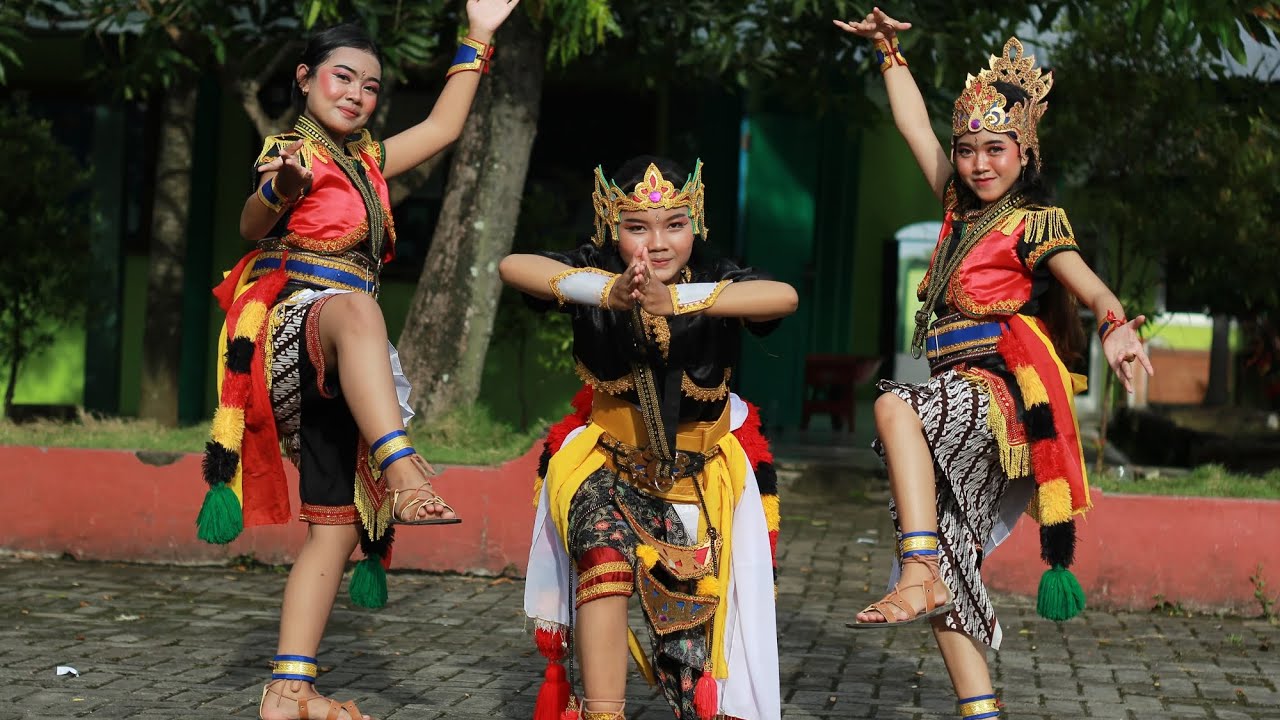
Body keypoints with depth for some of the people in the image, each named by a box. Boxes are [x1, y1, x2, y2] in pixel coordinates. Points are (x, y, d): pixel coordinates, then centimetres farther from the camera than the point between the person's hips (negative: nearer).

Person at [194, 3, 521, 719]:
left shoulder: (367, 160, 22)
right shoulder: (294, 149, 1)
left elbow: (444, 126, 32)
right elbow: (253, 226, -17)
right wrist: (279, 190, -40)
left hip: (333, 365, 8)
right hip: (289, 318, -8)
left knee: (336, 523, 0)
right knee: (356, 307, -43)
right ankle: (403, 472, -62)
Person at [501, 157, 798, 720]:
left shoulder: (714, 281, -17)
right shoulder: (596, 277, -15)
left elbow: (784, 297, -37)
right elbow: (512, 267, -31)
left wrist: (677, 300, -49)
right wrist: (605, 291, -46)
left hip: (701, 473, 1)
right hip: (608, 461, -1)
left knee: (692, 609, 2)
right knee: (606, 553, -28)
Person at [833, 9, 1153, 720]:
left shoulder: (1034, 220, -1)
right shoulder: (961, 208, 18)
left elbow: (1081, 278, -20)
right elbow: (914, 125, 26)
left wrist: (1117, 323, -40)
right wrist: (889, 49, 29)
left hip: (999, 389, -7)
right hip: (957, 396, 7)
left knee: (894, 406, -36)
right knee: (948, 562, -1)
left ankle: (918, 573, -41)